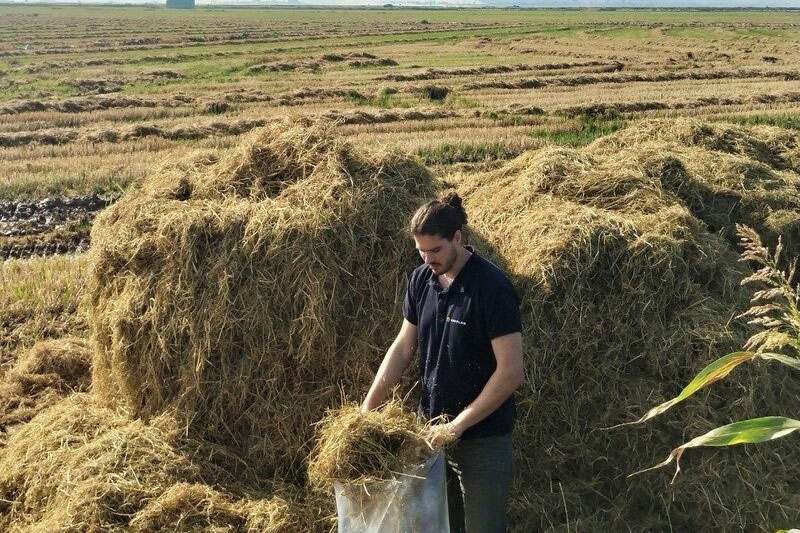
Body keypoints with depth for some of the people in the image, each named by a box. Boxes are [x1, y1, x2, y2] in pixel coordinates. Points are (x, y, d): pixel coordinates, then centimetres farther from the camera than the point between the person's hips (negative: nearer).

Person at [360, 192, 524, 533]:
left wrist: (458, 425, -20)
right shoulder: (421, 279, 1)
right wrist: (368, 406, 1)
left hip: (482, 437, -6)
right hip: (433, 429, 6)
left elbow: (511, 370, -21)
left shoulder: (491, 286, -19)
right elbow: (404, 346, 9)